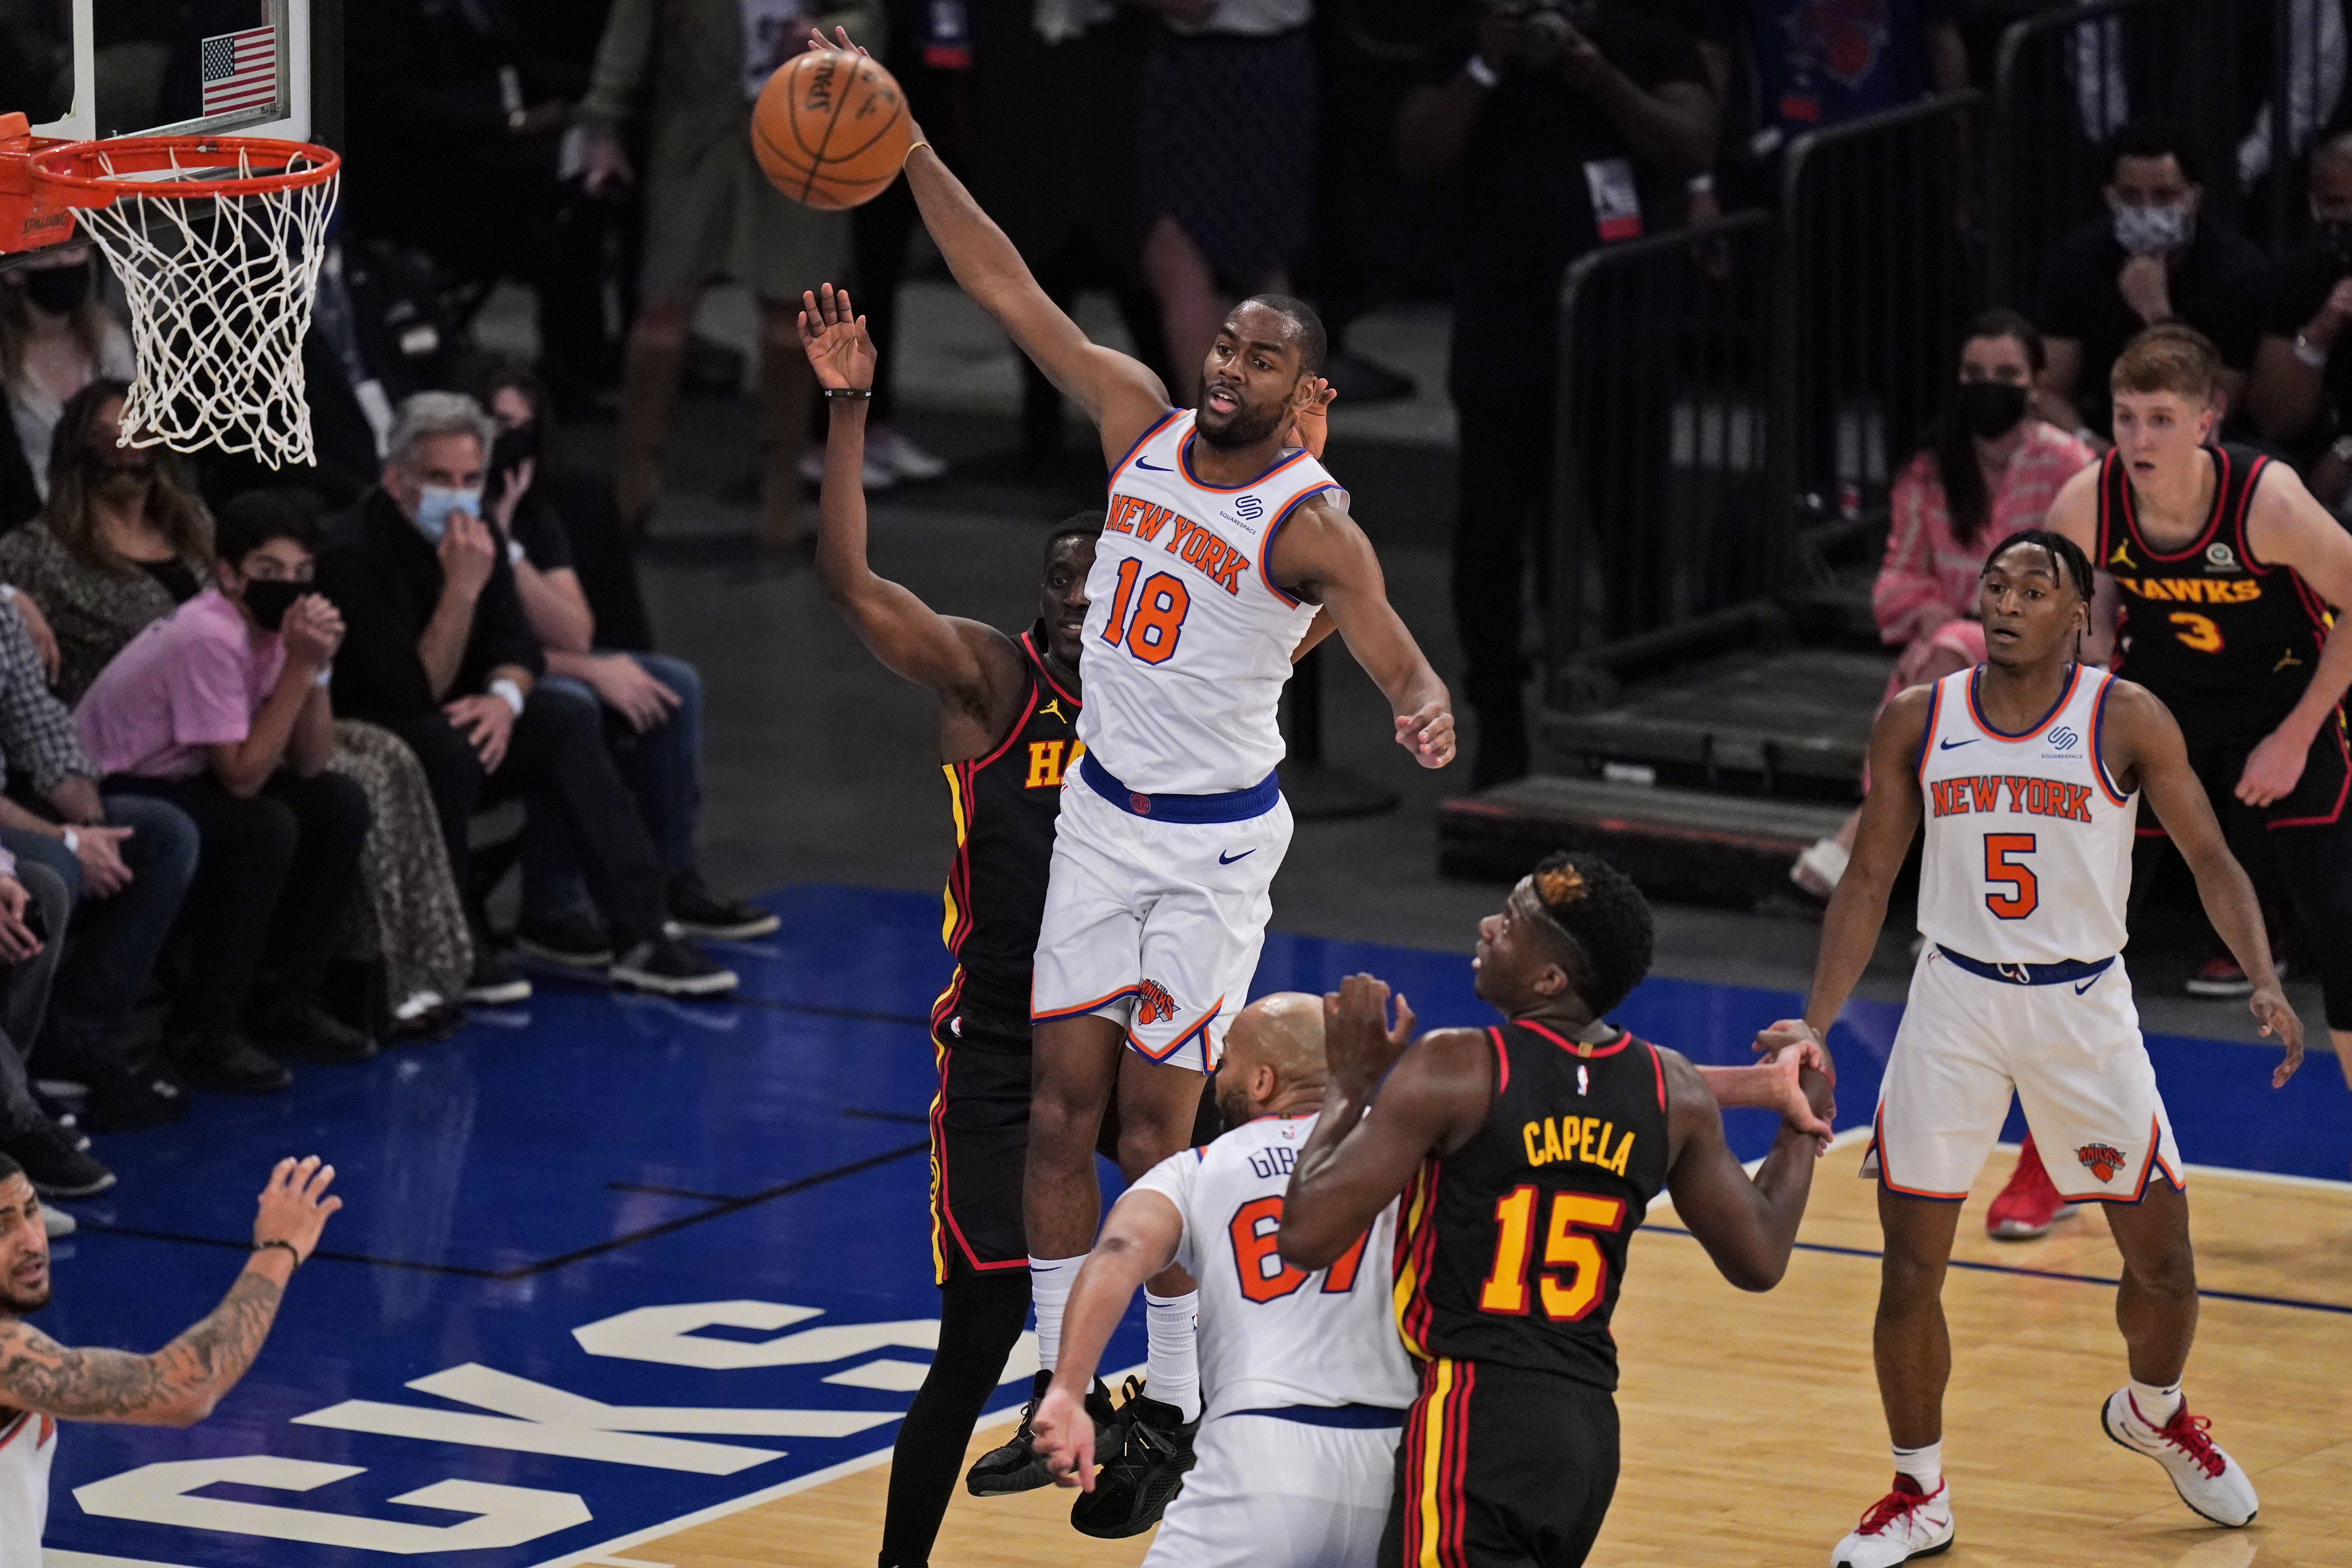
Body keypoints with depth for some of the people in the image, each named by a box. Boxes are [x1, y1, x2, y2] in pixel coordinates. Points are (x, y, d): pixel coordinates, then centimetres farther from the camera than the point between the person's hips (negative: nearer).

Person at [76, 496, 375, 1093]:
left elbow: (309, 766, -4)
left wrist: (316, 666, -18)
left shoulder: (273, 627, -2)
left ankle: (283, 1001, 9)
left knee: (339, 805, -1)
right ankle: (201, 1032, -19)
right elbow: (243, 776, -27)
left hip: (180, 781, 9)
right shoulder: (209, 638, -27)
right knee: (265, 828, -29)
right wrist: (299, 667, -26)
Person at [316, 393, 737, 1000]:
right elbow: (415, 692, -26)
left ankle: (639, 937, -17)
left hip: (454, 726, 8)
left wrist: (505, 696, -20)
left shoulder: (470, 532, 3)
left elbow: (517, 643, 3)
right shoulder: (354, 555, -23)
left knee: (569, 727, -12)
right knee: (447, 744, -36)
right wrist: (462, 589, -31)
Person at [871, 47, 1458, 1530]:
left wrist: (1426, 714, -49)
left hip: (1215, 846, -5)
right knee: (1061, 1102, 4)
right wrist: (905, 151, -8)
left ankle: (1174, 1410, 9)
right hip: (1102, 816, 5)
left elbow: (1396, 653, -25)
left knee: (1156, 1126, -4)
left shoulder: (1311, 525, -15)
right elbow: (1009, 288, -1)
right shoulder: (1143, 422, 0)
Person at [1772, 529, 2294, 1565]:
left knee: (2163, 1259, 5)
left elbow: (2210, 858, -6)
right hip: (1955, 1002, 1)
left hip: (2085, 1010, -1)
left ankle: (2152, 1412, 38)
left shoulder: (2126, 721, -7)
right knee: (1910, 1269, -2)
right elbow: (1868, 883, 4)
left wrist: (2264, 981, -21)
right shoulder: (1916, 723, -1)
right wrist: (1815, 1025, -5)